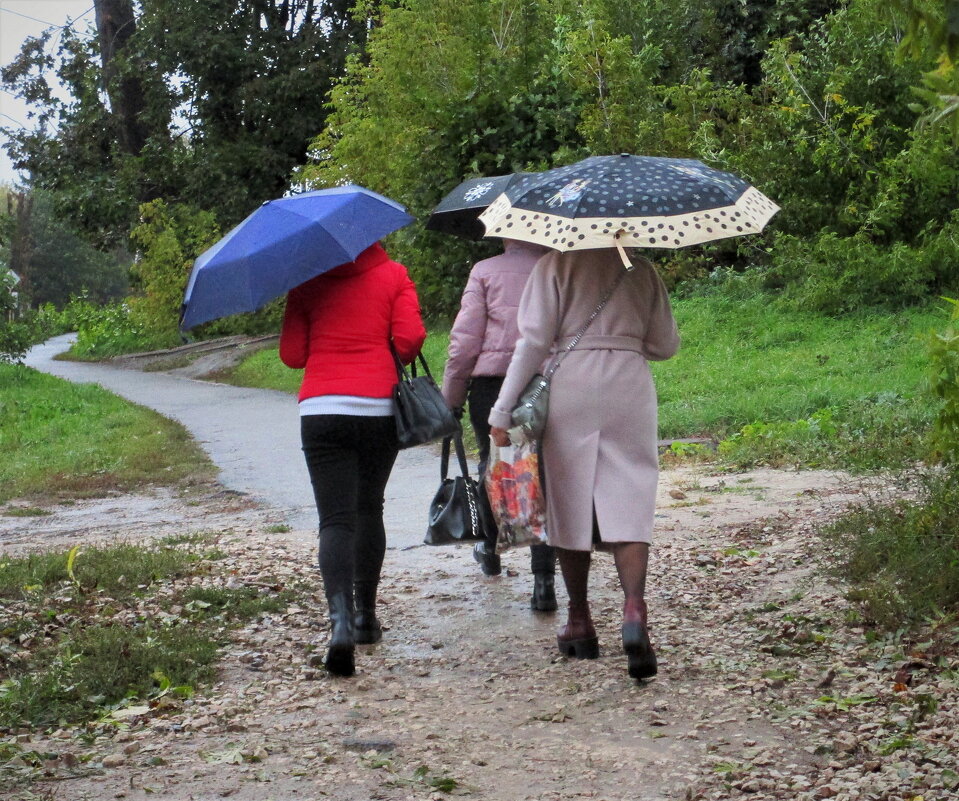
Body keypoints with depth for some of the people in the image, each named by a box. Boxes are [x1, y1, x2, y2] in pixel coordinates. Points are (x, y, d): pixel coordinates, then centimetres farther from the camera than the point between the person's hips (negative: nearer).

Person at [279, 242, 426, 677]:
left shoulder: (308, 281, 6)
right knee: (369, 510, 19)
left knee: (335, 519, -5)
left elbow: (291, 354, 5)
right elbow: (410, 338, -7)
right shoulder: (392, 274, 5)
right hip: (378, 408, 1)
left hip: (321, 410, -1)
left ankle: (341, 619, -25)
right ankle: (366, 615, 26)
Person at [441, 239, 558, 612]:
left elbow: (465, 341, -4)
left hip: (492, 385, 0)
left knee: (492, 466, 23)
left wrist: (451, 398, 4)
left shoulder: (485, 271, 2)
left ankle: (489, 547, 43)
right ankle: (543, 579, -7)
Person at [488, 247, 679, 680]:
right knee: (628, 505, -3)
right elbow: (666, 344, 14)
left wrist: (502, 410, -2)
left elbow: (533, 340, -4)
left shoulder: (554, 265, 3)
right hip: (631, 386, 2)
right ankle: (634, 608, -25)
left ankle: (580, 624, 15)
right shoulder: (641, 269, 12)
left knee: (570, 503, 8)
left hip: (570, 386, -2)